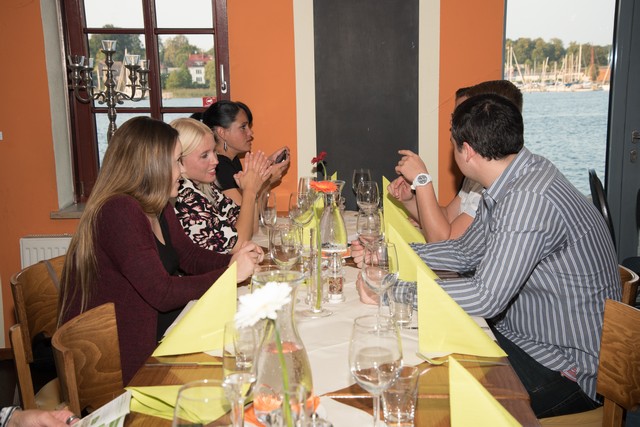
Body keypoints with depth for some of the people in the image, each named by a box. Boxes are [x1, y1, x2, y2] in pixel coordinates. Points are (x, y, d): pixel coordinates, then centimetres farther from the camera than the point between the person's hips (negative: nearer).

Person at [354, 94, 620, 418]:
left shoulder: (530, 200, -29)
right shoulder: (508, 184, 2)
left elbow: (487, 297, -30)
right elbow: (465, 252, 12)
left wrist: (394, 291, -23)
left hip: (570, 366, -8)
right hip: (520, 332, 9)